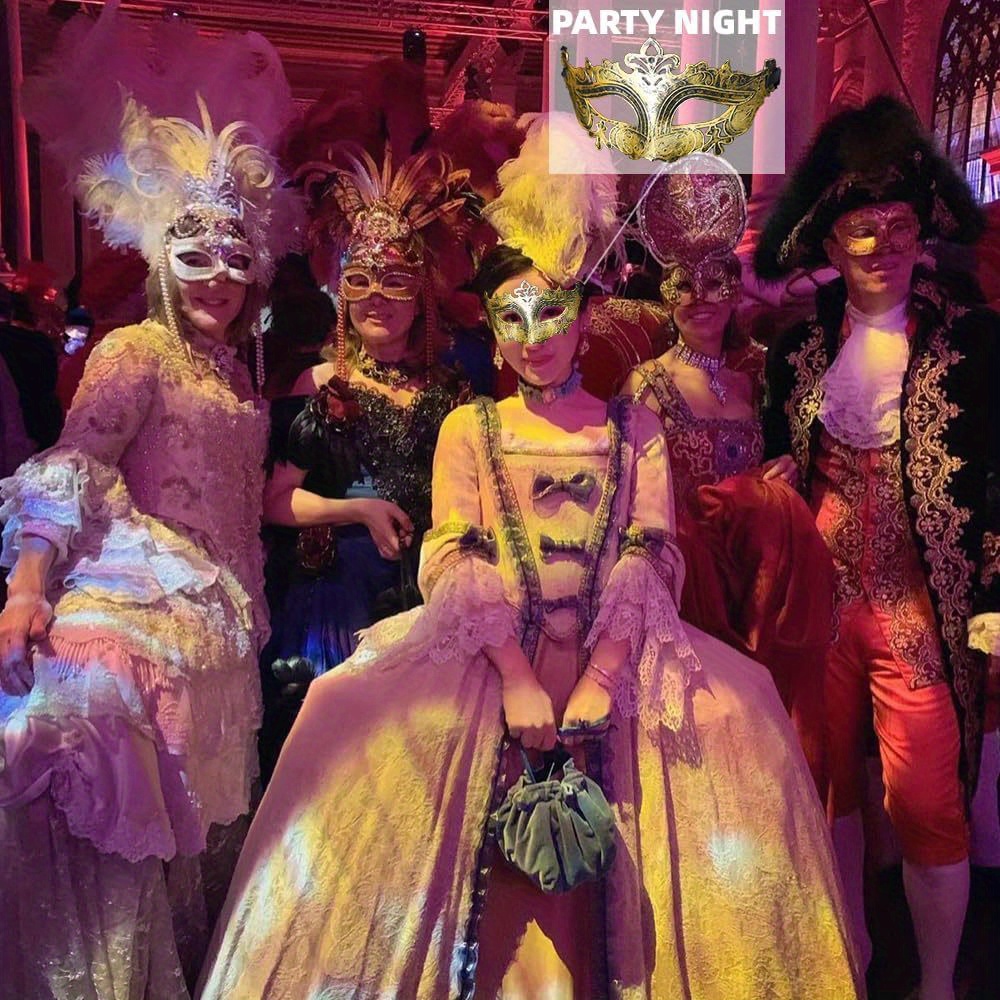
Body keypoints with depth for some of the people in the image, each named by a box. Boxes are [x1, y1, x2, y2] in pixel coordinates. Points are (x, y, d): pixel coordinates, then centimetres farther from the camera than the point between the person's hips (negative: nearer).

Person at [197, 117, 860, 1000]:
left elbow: (650, 562, 1)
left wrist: (600, 678, -13)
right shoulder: (467, 430, 9)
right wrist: (517, 678, -15)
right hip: (491, 666, -1)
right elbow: (454, 563, -2)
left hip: (608, 665, 2)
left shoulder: (635, 429, 10)